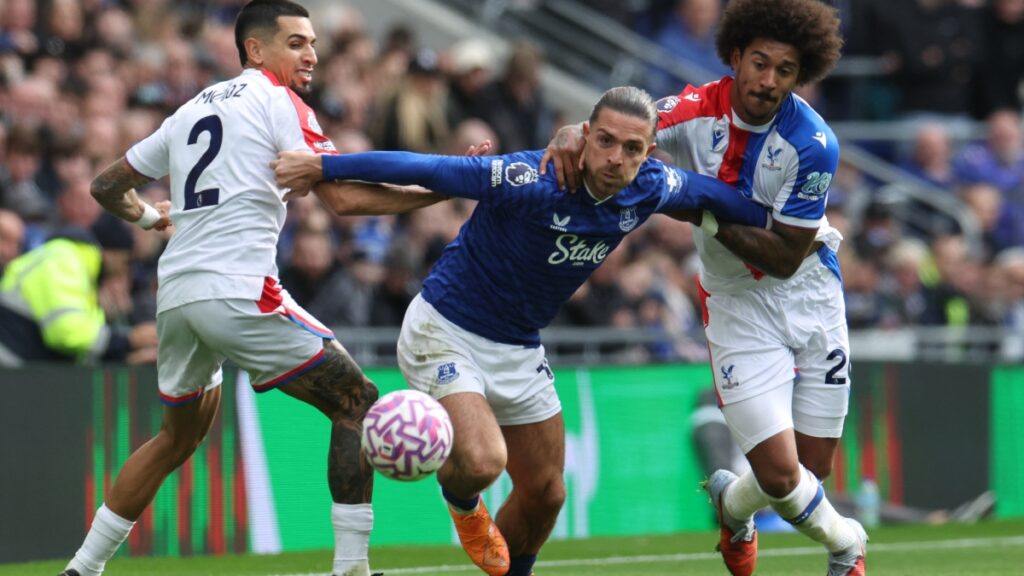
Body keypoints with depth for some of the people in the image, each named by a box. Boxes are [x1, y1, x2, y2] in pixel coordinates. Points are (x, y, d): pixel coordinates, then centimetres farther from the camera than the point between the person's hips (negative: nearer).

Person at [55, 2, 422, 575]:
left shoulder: (192, 110, 21)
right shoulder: (277, 101, 0)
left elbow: (108, 187, 27)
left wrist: (148, 216, 48)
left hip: (176, 294, 8)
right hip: (239, 290, -8)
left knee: (178, 436, 25)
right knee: (358, 405, 0)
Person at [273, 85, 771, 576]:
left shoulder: (650, 189, -11)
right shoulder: (533, 181, -31)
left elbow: (706, 192, 11)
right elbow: (423, 169, -29)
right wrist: (321, 167, -28)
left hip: (519, 350, 7)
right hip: (445, 331, -7)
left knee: (544, 493, 13)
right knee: (482, 462, -27)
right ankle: (461, 502, 11)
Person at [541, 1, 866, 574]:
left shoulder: (813, 144, -21)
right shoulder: (700, 111, -16)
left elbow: (786, 257, -19)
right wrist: (573, 133, -37)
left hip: (810, 291, 0)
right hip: (737, 305, 0)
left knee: (814, 468, 7)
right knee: (780, 474, -11)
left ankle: (733, 502, 43)